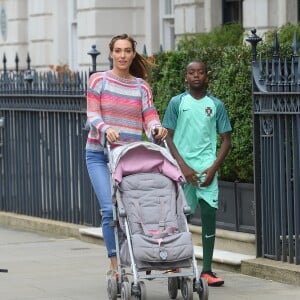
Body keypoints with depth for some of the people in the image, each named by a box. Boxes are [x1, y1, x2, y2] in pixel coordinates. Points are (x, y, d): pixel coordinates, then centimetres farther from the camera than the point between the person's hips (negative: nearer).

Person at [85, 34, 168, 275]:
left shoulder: (141, 86, 9)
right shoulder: (99, 80, 3)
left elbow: (150, 117, -1)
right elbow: (92, 114, -6)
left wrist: (157, 129, -23)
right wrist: (106, 129, -26)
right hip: (100, 153, -2)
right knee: (110, 208, -13)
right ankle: (115, 264, -9)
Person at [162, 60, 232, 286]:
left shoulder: (216, 105, 7)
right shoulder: (177, 103, 3)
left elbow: (226, 140, 8)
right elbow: (167, 137, 2)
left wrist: (213, 168, -5)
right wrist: (184, 167, -8)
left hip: (207, 169, 1)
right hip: (182, 169, -1)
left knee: (209, 213, -8)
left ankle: (207, 270, -6)